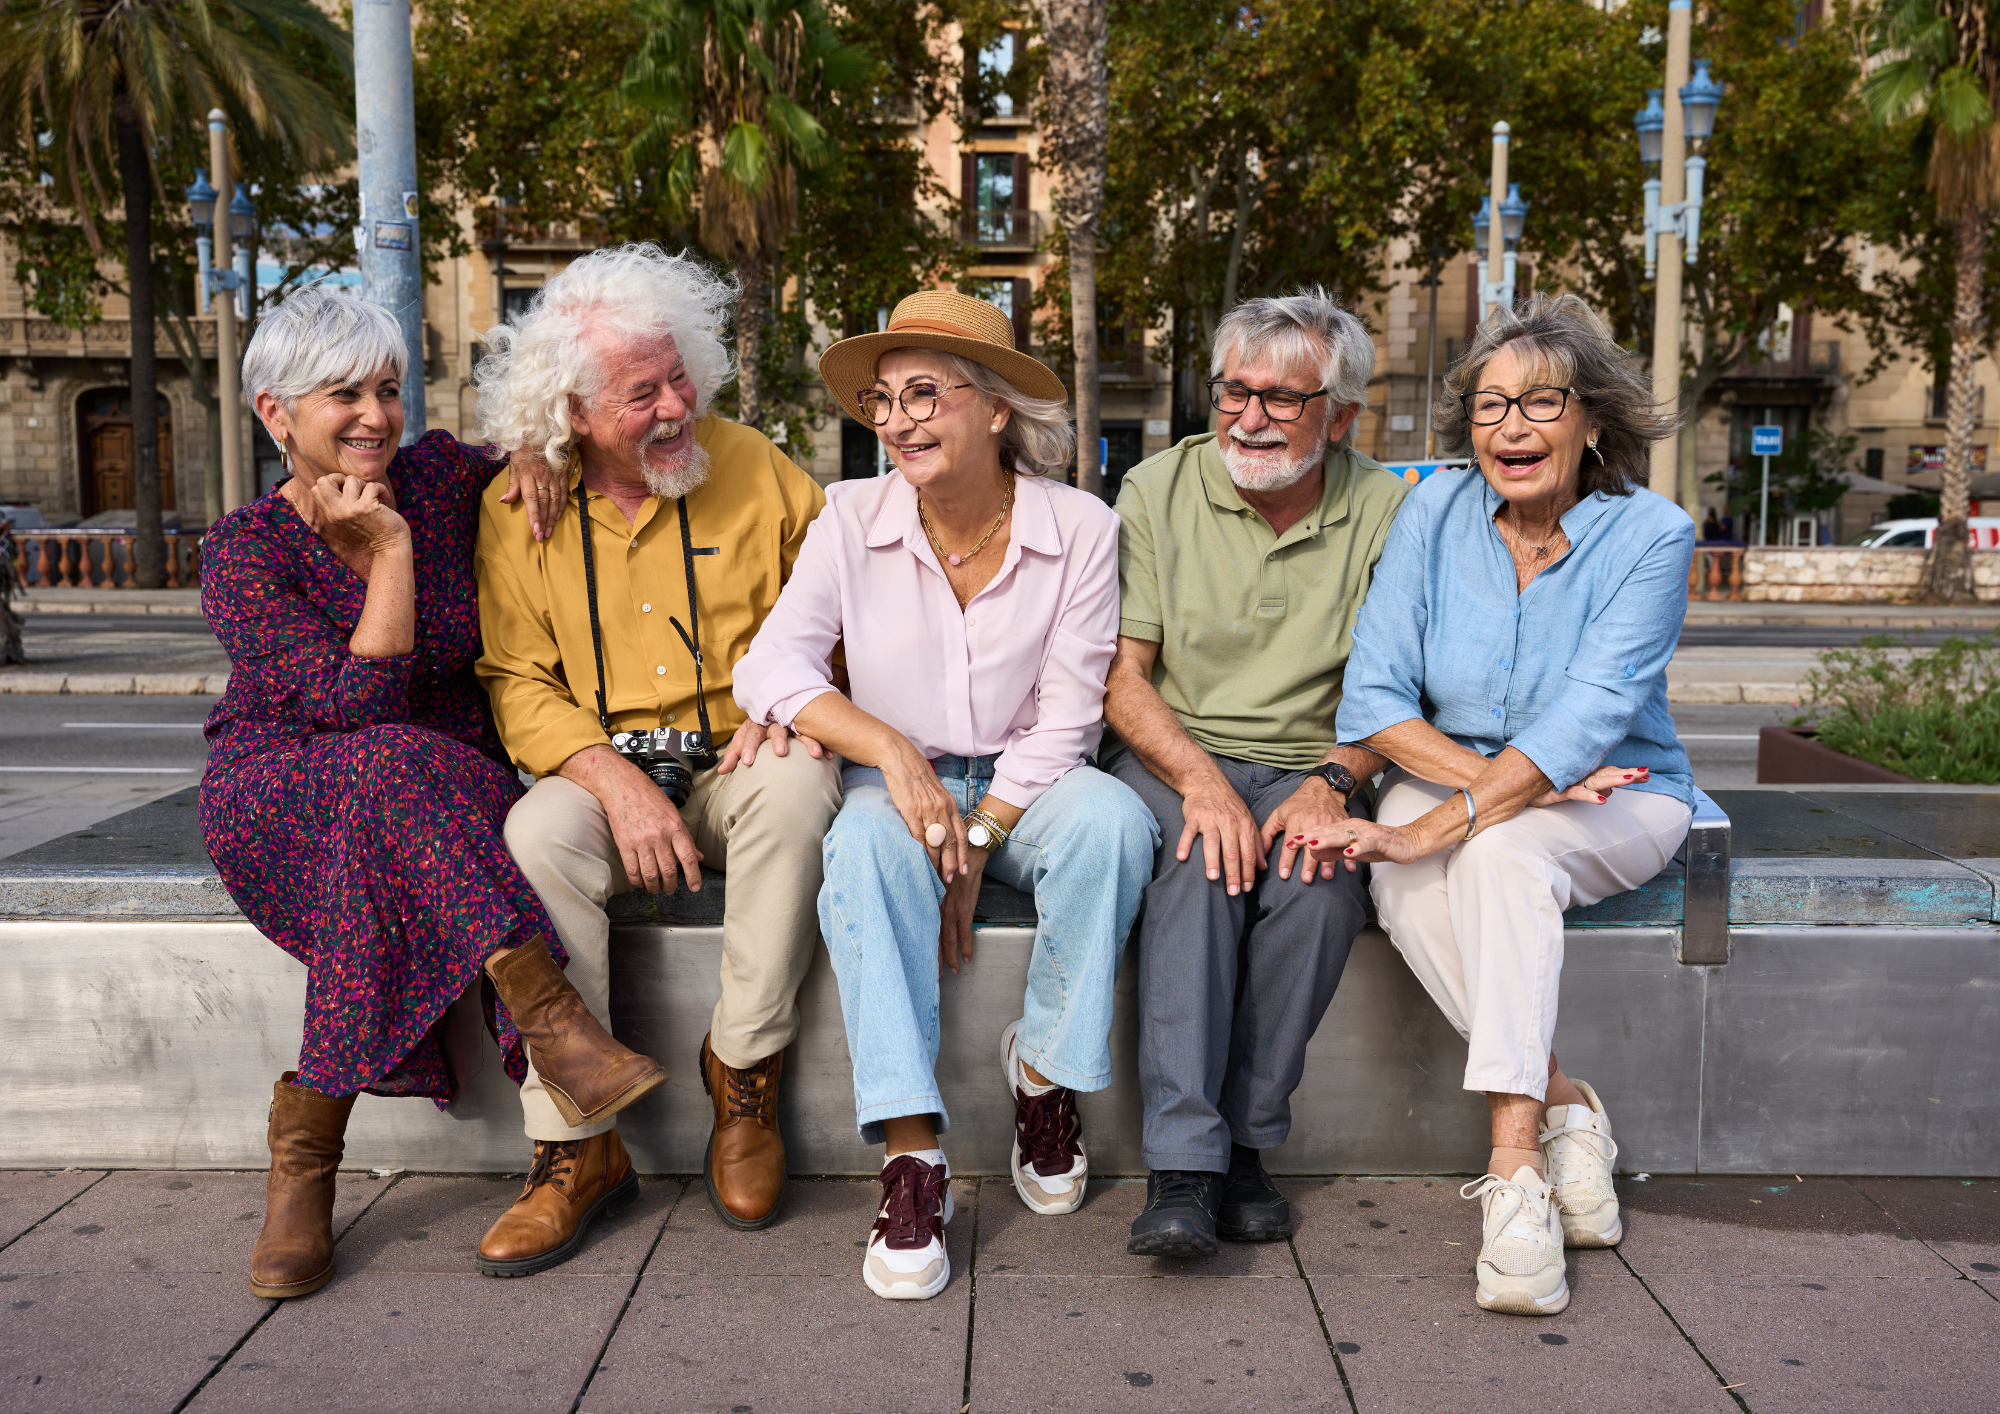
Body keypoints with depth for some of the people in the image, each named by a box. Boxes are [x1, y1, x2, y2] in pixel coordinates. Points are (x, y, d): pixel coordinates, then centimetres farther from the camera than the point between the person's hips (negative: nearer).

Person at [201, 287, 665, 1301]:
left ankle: (302, 1155, -24)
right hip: (272, 800, -3)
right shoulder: (244, 552, -8)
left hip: (447, 794, 3)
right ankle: (548, 1016, -37)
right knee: (387, 772, -36)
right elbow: (361, 706, -20)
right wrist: (389, 550, -20)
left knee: (378, 874, -32)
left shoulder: (439, 476, 1)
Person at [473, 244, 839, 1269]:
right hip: (602, 772, 1)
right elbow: (517, 682, -1)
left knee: (794, 787, -34)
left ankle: (743, 1073, -15)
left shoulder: (753, 467, 0)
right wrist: (616, 782, -17)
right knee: (536, 832, -30)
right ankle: (575, 1141, -18)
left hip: (735, 767, 0)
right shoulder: (518, 510, 1)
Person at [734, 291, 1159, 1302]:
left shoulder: (1079, 528, -7)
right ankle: (910, 1153, -32)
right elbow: (772, 666, -9)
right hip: (897, 778, 0)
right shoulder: (853, 520, -3)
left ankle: (1045, 1067, -11)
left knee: (1111, 818, -32)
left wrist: (976, 845, -17)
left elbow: (1065, 719, -8)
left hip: (1026, 783, 0)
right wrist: (890, 747, -25)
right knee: (865, 844, -34)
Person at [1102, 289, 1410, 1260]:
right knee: (1202, 859, -33)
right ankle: (1182, 1166, -32)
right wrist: (1201, 780, -21)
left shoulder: (1386, 512, 2)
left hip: (1307, 769, 1)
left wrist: (1333, 780, -20)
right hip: (1170, 755, -1)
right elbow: (1120, 675, -5)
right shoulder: (1157, 491, 0)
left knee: (1321, 881, -31)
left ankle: (1243, 1143, -17)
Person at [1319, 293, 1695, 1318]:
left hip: (1616, 803, -2)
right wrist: (1493, 772, -22)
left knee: (1500, 849, -36)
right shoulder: (1437, 513, -3)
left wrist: (1444, 823, -34)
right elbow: (1373, 699, -7)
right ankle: (1568, 1112, -21)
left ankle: (1515, 1165, -33)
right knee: (1401, 884, -31)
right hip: (1452, 776, 3)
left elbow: (1587, 720, -23)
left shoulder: (1649, 535, -12)